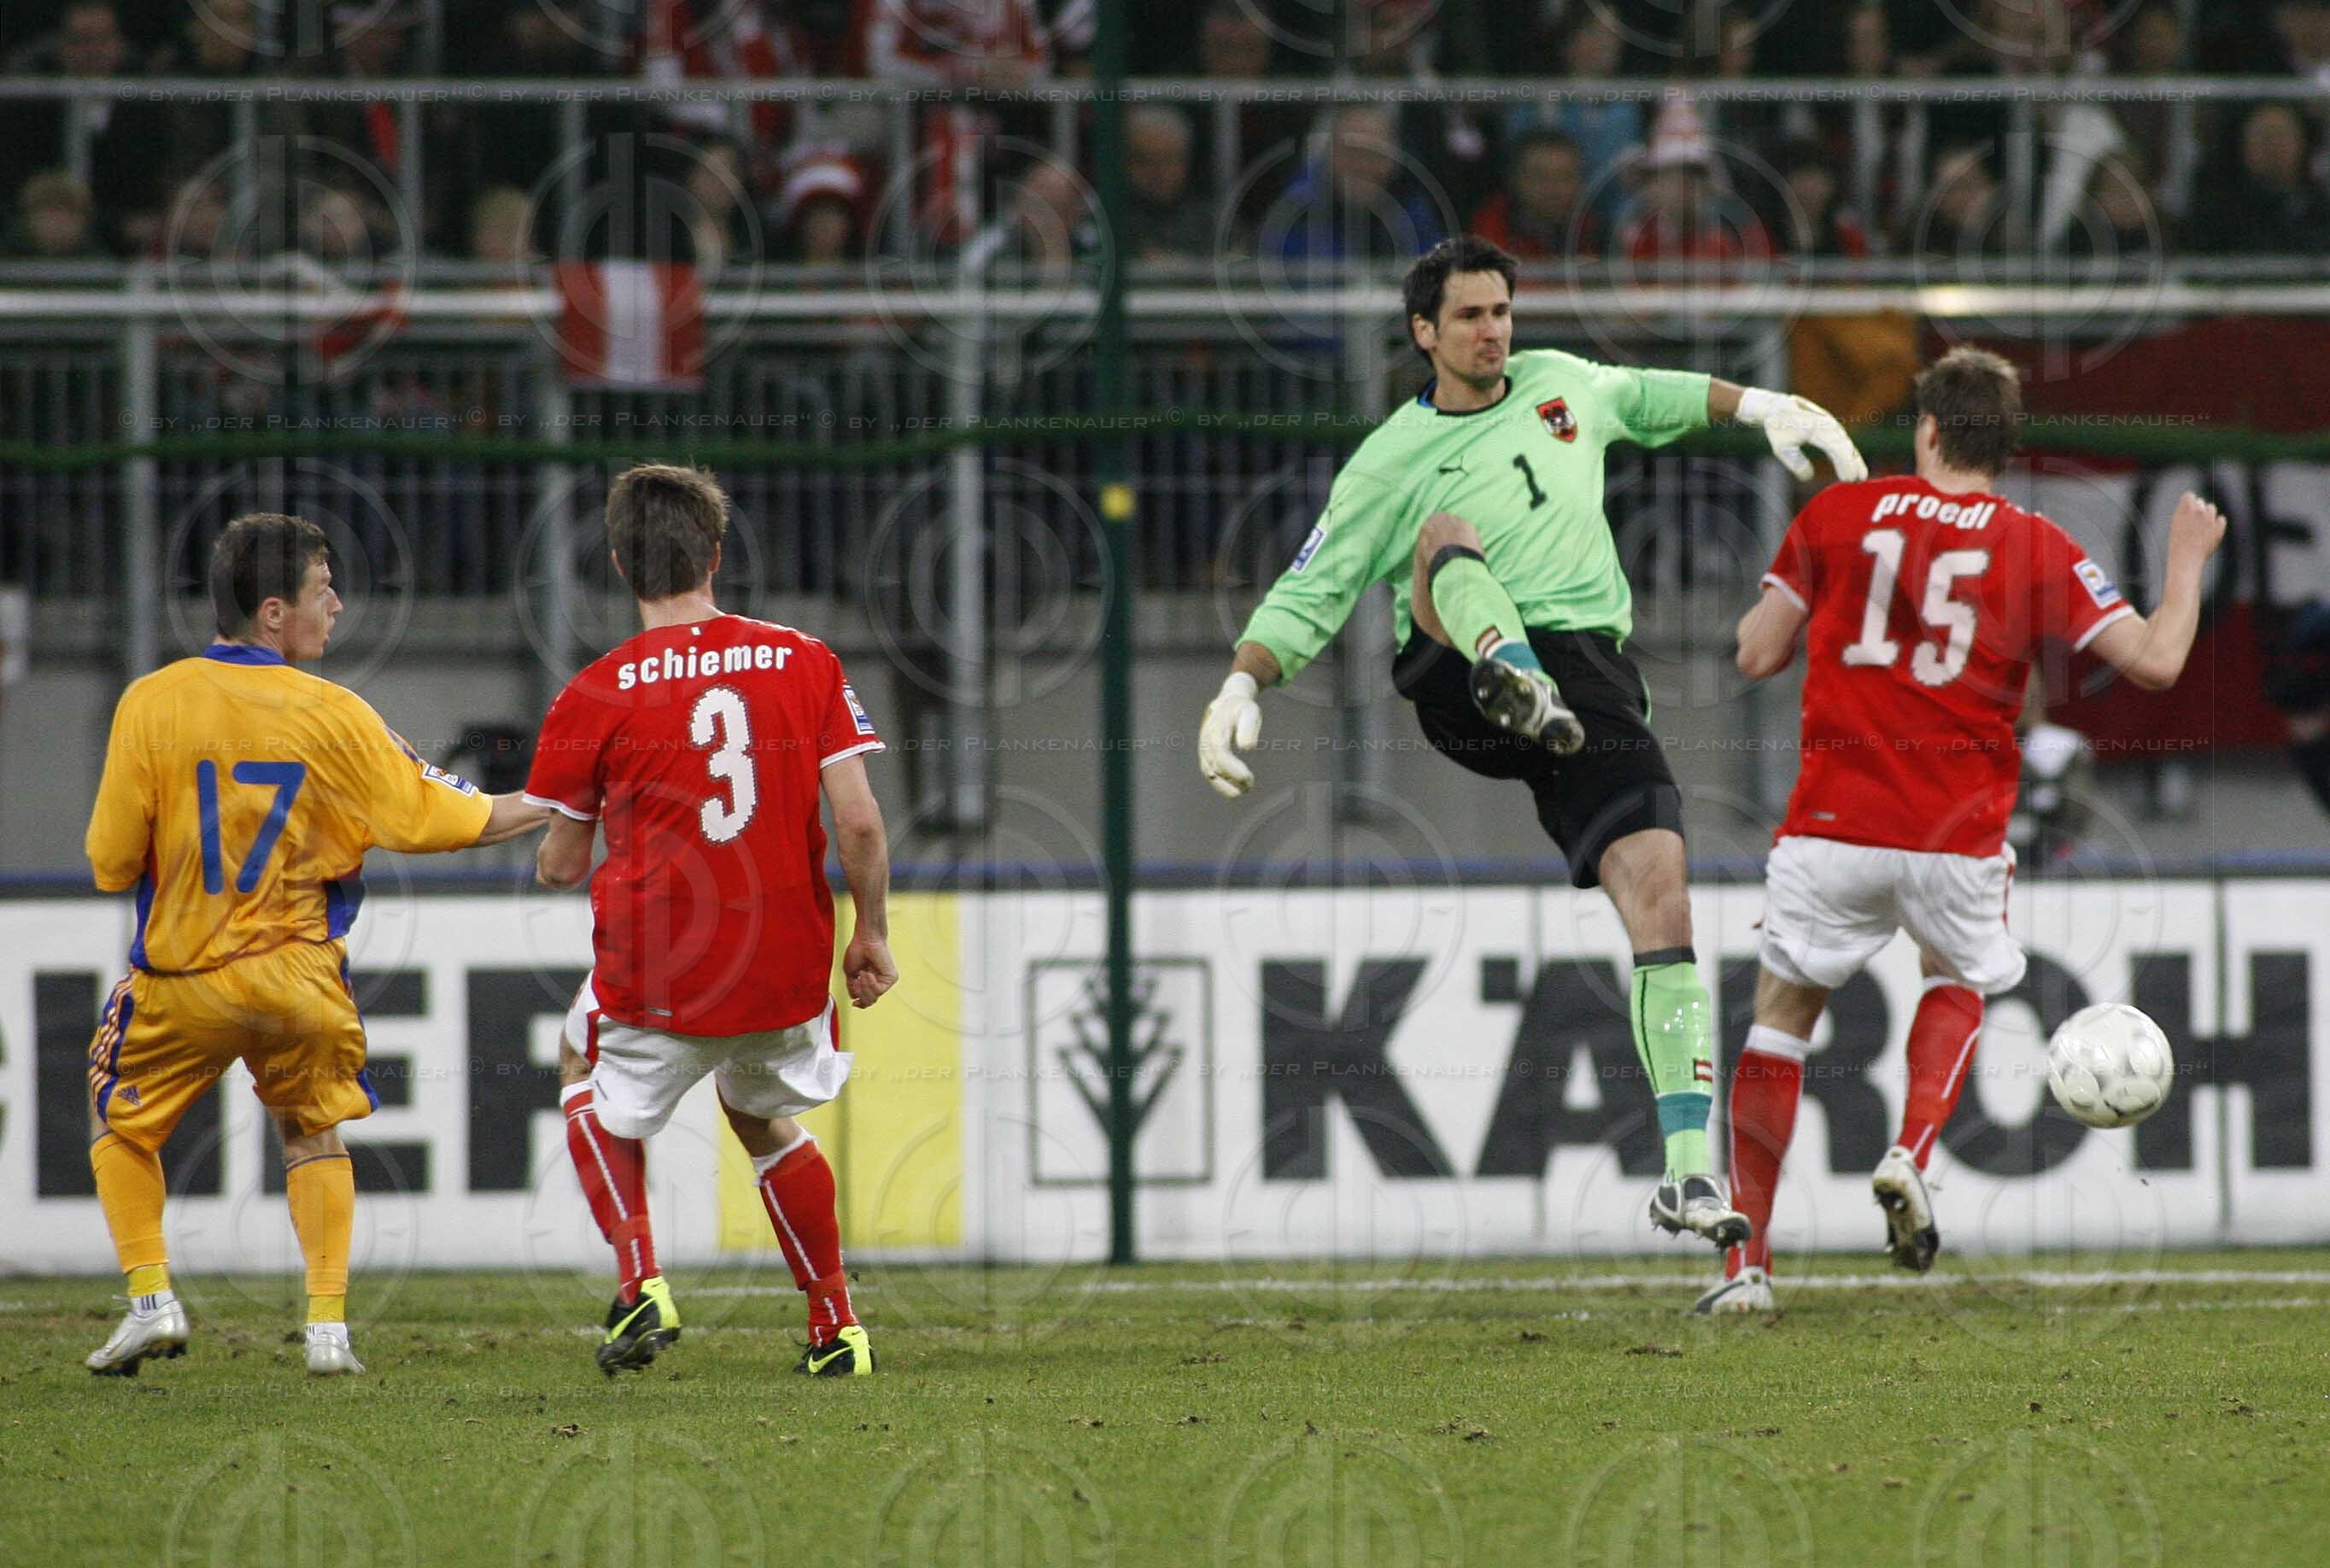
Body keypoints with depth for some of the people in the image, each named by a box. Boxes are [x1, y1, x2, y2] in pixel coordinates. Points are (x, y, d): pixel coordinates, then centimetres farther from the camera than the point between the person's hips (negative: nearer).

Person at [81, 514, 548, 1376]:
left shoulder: (150, 704, -9)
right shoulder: (332, 715, -9)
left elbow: (111, 862, -6)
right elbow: (429, 818, -3)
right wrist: (539, 809, 10)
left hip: (181, 981, -1)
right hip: (299, 975, 1)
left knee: (120, 1124, 20)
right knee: (313, 1133, 22)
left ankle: (151, 1297, 5)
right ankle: (328, 1322, 10)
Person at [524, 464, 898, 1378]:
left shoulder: (594, 696, -7)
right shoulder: (806, 662, -2)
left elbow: (561, 867, 2)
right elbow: (860, 825, -6)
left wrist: (557, 850, 25)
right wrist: (872, 935, 8)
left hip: (656, 984, -3)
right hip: (790, 964, 3)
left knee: (587, 1074, 27)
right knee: (764, 1121, 29)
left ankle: (640, 1283, 9)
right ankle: (835, 1327, 26)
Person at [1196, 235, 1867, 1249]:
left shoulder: (1560, 385, 19)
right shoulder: (1393, 461, 7)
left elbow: (1651, 398, 40)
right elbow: (1311, 594, 5)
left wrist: (1766, 409, 34)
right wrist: (1242, 687, -9)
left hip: (1589, 673, 3)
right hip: (1456, 683, -2)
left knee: (1658, 881, -16)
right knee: (1451, 533, -29)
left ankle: (1688, 1174, -19)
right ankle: (1513, 680, -62)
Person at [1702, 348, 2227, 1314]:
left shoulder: (1836, 516, 3)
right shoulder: (2038, 550, 1)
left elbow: (1756, 655, 8)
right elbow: (2155, 661, -1)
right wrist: (2187, 562, 17)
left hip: (1833, 827, -1)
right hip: (1959, 837, 1)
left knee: (1781, 1017, 11)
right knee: (1958, 987, 29)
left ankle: (1747, 1263, 3)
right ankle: (1910, 1156, 3)